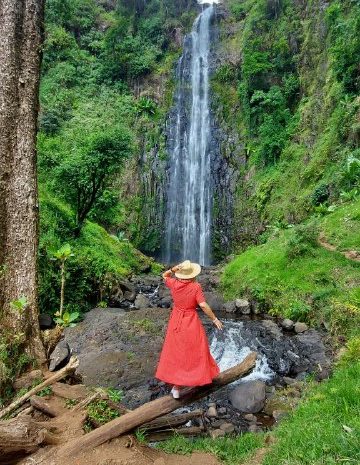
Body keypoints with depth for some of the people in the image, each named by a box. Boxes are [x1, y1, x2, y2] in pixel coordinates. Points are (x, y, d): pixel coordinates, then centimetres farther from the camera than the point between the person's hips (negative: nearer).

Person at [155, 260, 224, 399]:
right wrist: (215, 319, -10)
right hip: (191, 322, -3)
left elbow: (164, 276, 11)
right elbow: (203, 305, -22)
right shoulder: (195, 286, -20)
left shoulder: (174, 284, -9)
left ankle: (176, 387, 18)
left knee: (176, 352, 13)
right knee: (195, 351, 19)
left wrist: (174, 269, -7)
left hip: (176, 321, 3)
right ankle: (201, 377, 40)